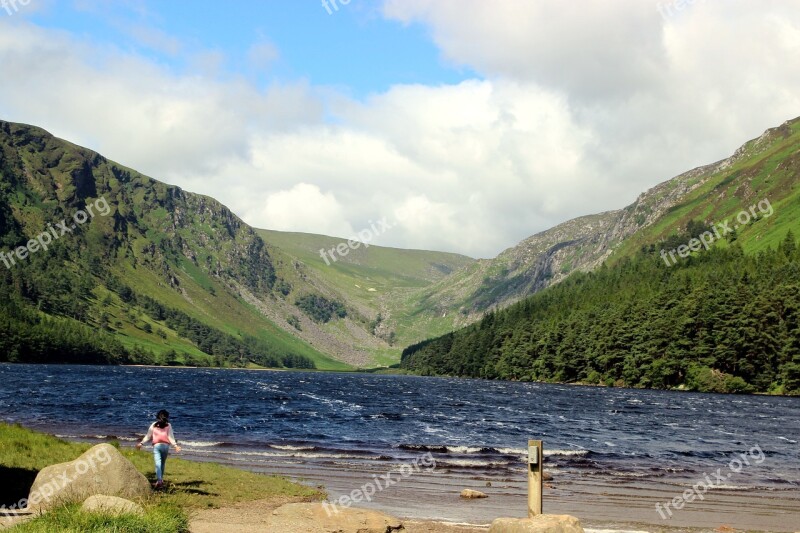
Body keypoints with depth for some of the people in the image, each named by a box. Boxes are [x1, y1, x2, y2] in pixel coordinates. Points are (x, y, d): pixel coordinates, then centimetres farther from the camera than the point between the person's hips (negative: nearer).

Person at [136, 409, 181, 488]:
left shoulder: (153, 425, 7)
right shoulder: (168, 425, 4)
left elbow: (148, 436, 8)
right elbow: (170, 437, -4)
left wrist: (141, 443, 18)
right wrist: (175, 445, -6)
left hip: (156, 445, -1)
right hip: (165, 445, 1)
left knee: (158, 463, -10)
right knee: (163, 463, 18)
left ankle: (159, 480, -25)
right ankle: (161, 478, 24)